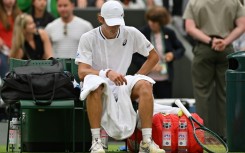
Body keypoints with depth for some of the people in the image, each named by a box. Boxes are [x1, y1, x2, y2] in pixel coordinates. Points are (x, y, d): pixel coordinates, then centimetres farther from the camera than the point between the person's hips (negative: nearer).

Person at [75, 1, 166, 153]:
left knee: (145, 85, -27)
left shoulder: (131, 34, 1)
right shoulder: (88, 39, -6)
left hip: (122, 87, 3)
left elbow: (154, 56, 10)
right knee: (95, 84, -38)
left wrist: (136, 79, -3)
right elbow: (82, 72, -15)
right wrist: (107, 73, -33)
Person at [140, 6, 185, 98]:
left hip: (165, 80, 2)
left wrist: (173, 54, -8)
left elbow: (181, 49, 14)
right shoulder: (142, 33, -5)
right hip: (147, 79, -2)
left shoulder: (169, 33, 2)